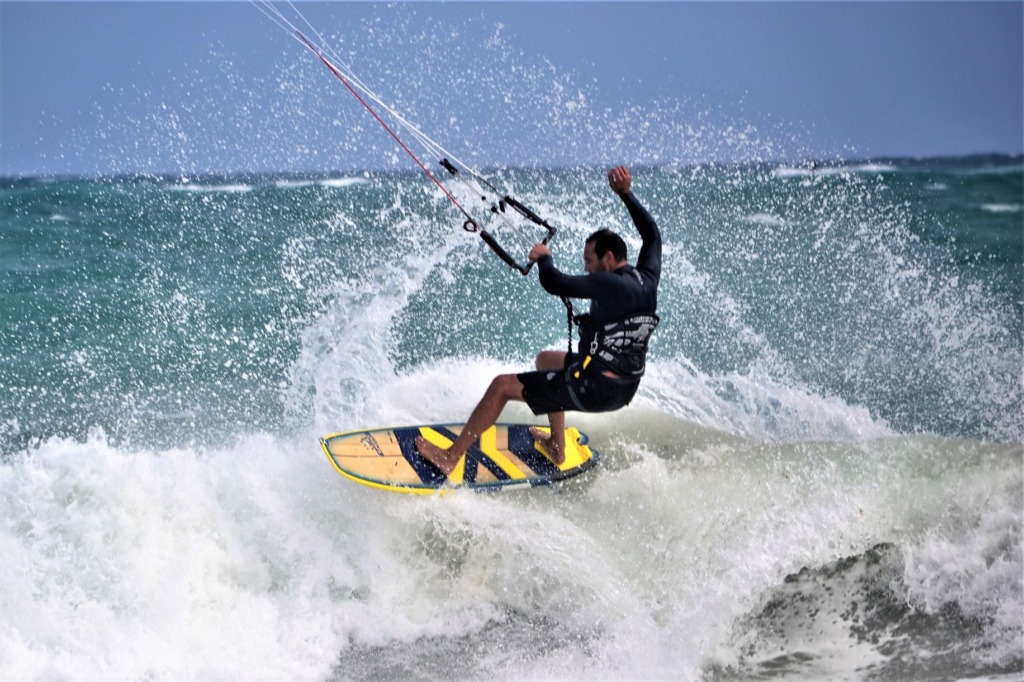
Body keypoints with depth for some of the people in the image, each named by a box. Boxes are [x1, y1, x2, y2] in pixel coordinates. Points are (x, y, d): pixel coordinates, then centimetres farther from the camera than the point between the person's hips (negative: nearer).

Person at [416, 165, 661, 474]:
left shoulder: (609, 284, -20)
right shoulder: (648, 279, 2)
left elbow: (554, 283, -26)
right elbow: (652, 233, 20)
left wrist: (544, 256, -6)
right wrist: (626, 194, 21)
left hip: (593, 388, -9)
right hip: (625, 389, 9)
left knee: (502, 385, 2)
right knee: (546, 359, 33)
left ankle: (450, 457, 10)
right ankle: (557, 447, 37)